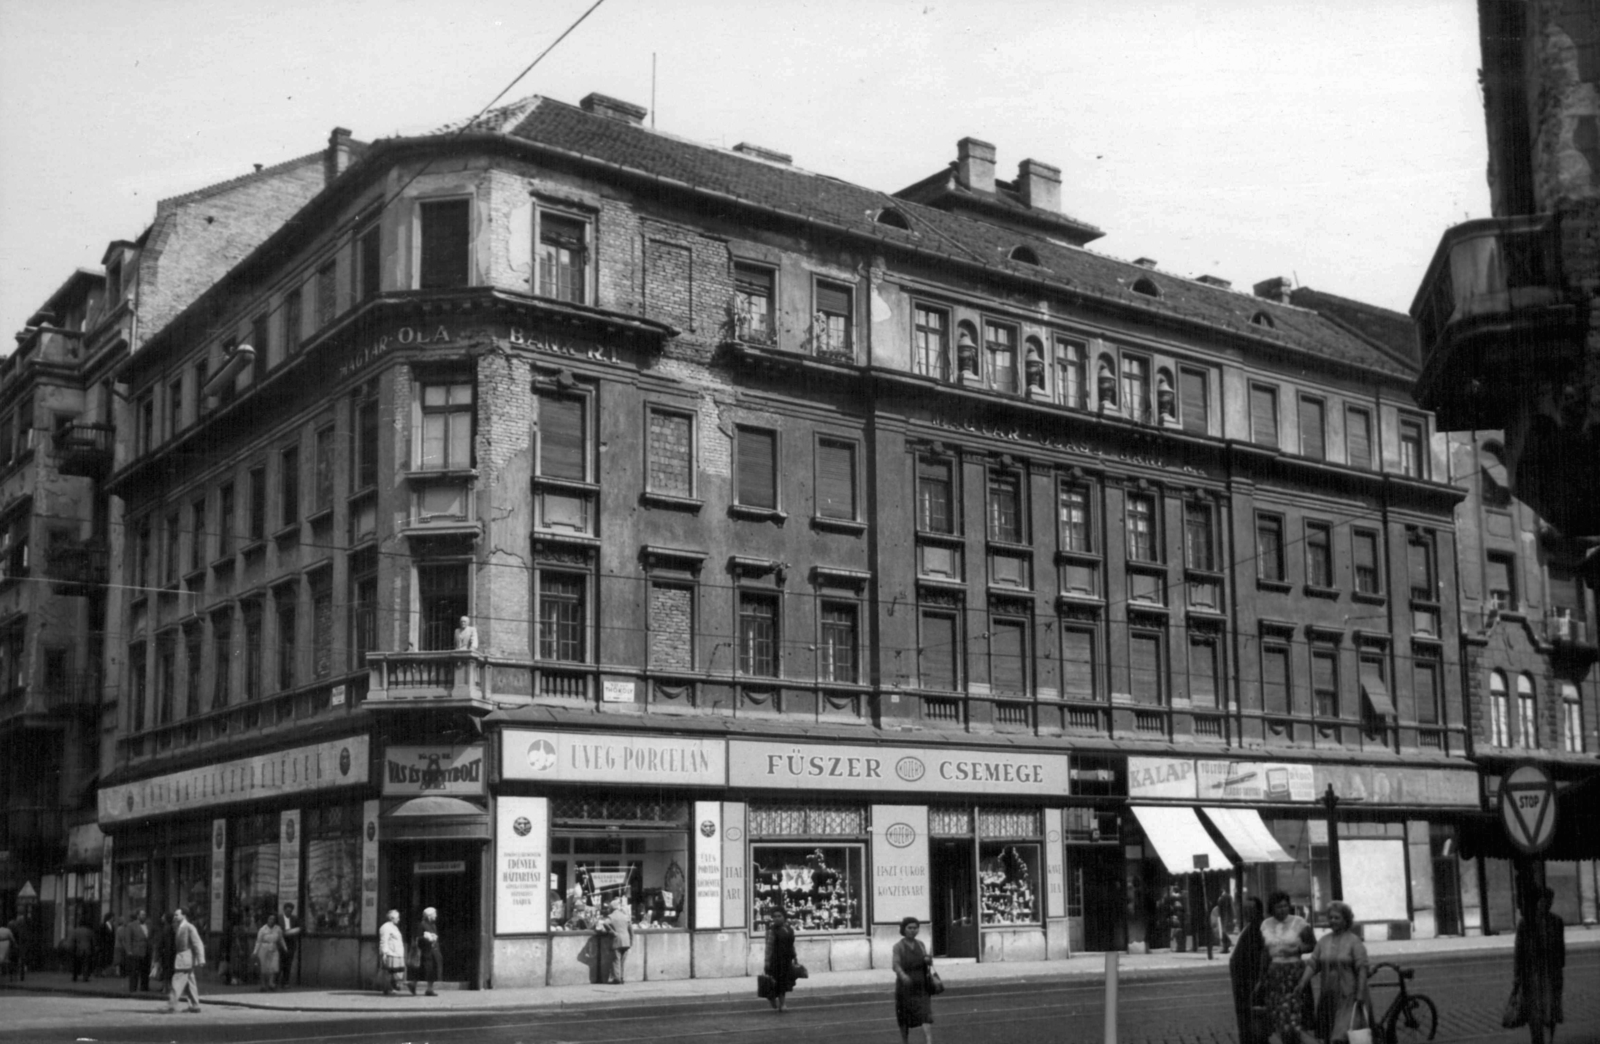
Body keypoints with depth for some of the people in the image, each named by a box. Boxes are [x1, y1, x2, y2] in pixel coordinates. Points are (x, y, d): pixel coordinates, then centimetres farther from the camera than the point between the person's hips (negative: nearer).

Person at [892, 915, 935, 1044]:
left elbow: (928, 964, 15)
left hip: (921, 986, 2)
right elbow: (896, 964, -17)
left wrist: (929, 962, -10)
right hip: (905, 988, -2)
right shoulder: (898, 946, -6)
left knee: (927, 1018, -12)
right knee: (904, 1020, 10)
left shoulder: (920, 944, 7)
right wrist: (902, 975, -38)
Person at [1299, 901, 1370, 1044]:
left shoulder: (1354, 941, -6)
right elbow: (1312, 964, 5)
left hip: (1349, 996, -5)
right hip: (1328, 997, 5)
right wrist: (1302, 983, -7)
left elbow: (1362, 969, -10)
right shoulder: (1323, 941, 9)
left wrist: (1360, 993, -16)